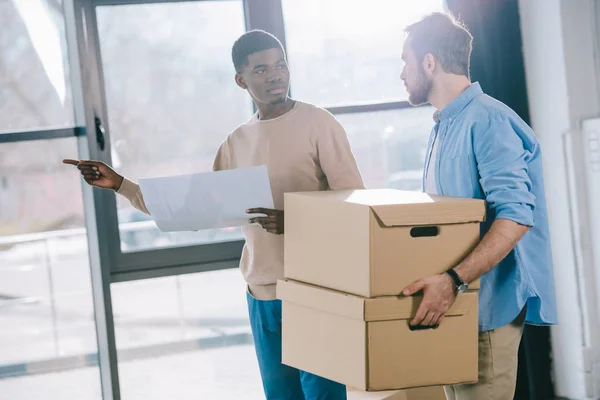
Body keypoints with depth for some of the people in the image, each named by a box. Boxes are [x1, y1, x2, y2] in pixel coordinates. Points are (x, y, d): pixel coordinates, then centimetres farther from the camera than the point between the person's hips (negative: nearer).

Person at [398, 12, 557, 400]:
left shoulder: (486, 120, -15)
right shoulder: (444, 125, 16)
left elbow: (516, 217, -25)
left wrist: (454, 280, -33)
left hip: (486, 306, -9)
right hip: (453, 302, 10)